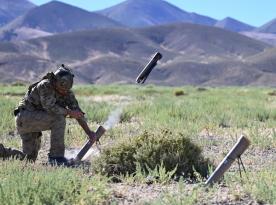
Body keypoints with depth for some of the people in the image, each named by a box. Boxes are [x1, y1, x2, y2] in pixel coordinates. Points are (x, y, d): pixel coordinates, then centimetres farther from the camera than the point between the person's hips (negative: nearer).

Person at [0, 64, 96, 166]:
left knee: (29, 159, 10)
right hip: (25, 116, -8)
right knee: (59, 119, -28)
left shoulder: (67, 93, 0)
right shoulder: (45, 86, -21)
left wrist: (89, 132, -5)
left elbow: (77, 111, 1)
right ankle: (56, 156, -22)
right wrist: (69, 112, -22)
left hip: (34, 122, 8)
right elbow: (50, 107, -30)